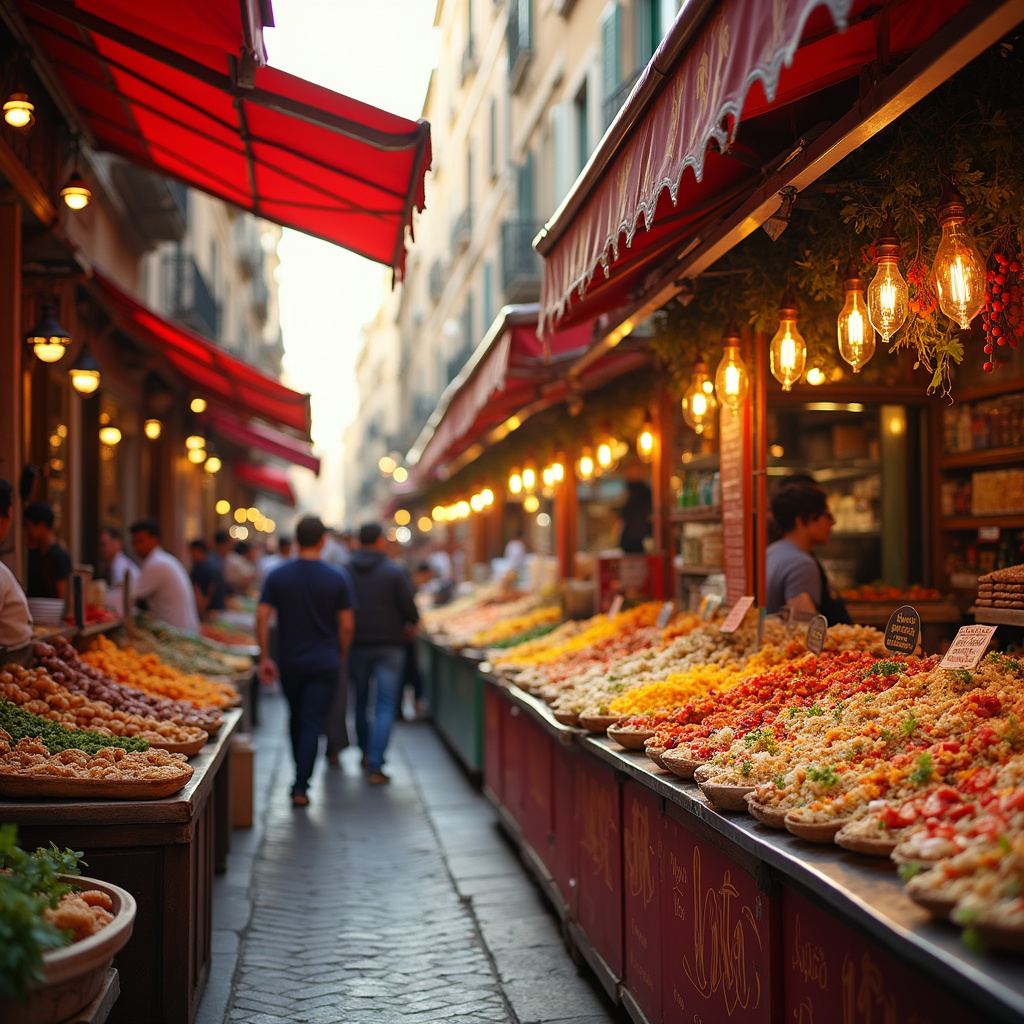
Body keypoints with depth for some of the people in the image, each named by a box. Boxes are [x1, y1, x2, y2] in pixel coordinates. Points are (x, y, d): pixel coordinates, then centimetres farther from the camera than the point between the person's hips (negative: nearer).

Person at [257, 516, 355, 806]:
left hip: (289, 662, 2)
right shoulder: (338, 578, -6)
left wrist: (264, 658, -1)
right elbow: (347, 625, -5)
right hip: (324, 663, -2)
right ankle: (300, 787, -5)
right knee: (312, 724, 0)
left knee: (296, 718, 20)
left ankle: (300, 776, 32)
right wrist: (340, 657, 9)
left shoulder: (277, 576, -2)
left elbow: (262, 618, -6)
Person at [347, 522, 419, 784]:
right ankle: (375, 766, -8)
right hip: (389, 645, -2)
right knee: (385, 706, -1)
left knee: (360, 702, 19)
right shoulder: (394, 571, -8)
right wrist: (411, 626, 14)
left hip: (356, 645, 2)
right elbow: (410, 609, -7)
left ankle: (366, 754, 32)